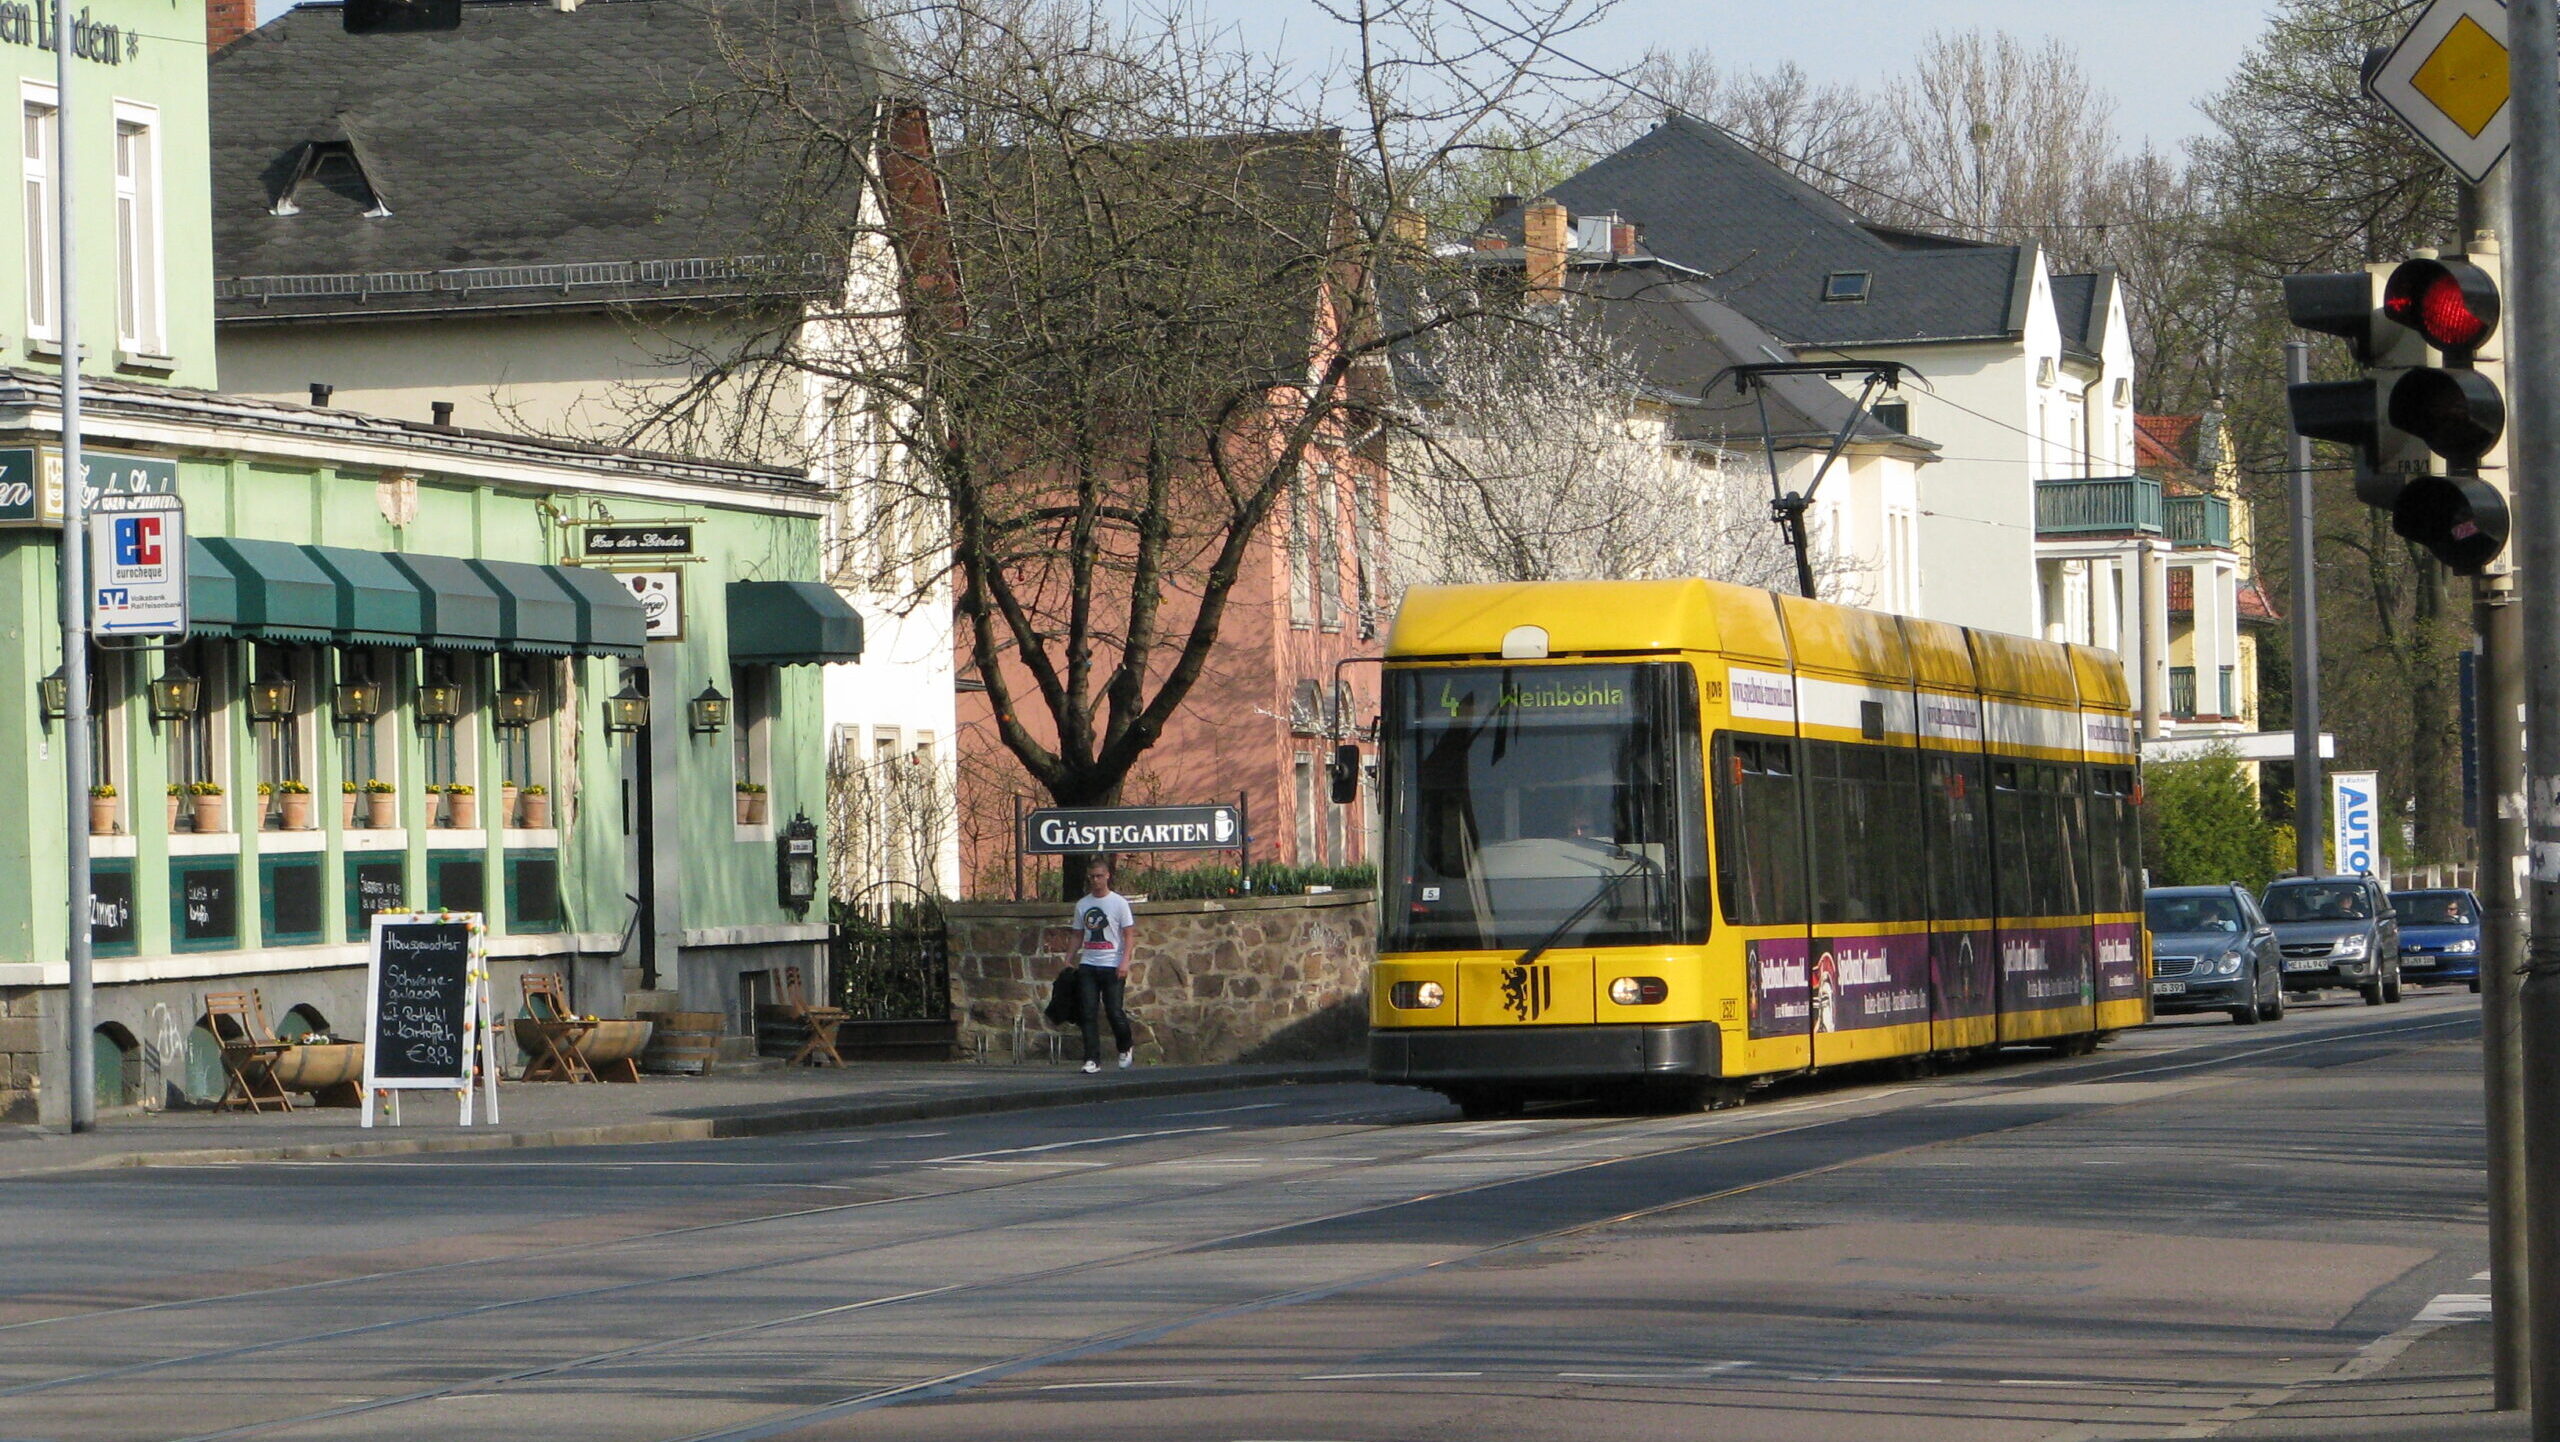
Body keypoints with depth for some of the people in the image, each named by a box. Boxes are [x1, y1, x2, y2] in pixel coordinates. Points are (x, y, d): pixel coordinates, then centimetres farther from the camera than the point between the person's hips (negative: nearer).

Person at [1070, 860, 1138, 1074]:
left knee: (1115, 1011, -4)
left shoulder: (1119, 903, -1)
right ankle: (1092, 1060, -2)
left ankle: (1126, 1049, 22)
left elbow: (1129, 934, -3)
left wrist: (1125, 962, -13)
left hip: (1112, 966, -4)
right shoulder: (1082, 904, 11)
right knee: (1089, 1013, -3)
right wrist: (1071, 961, 9)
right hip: (1087, 965, 4)